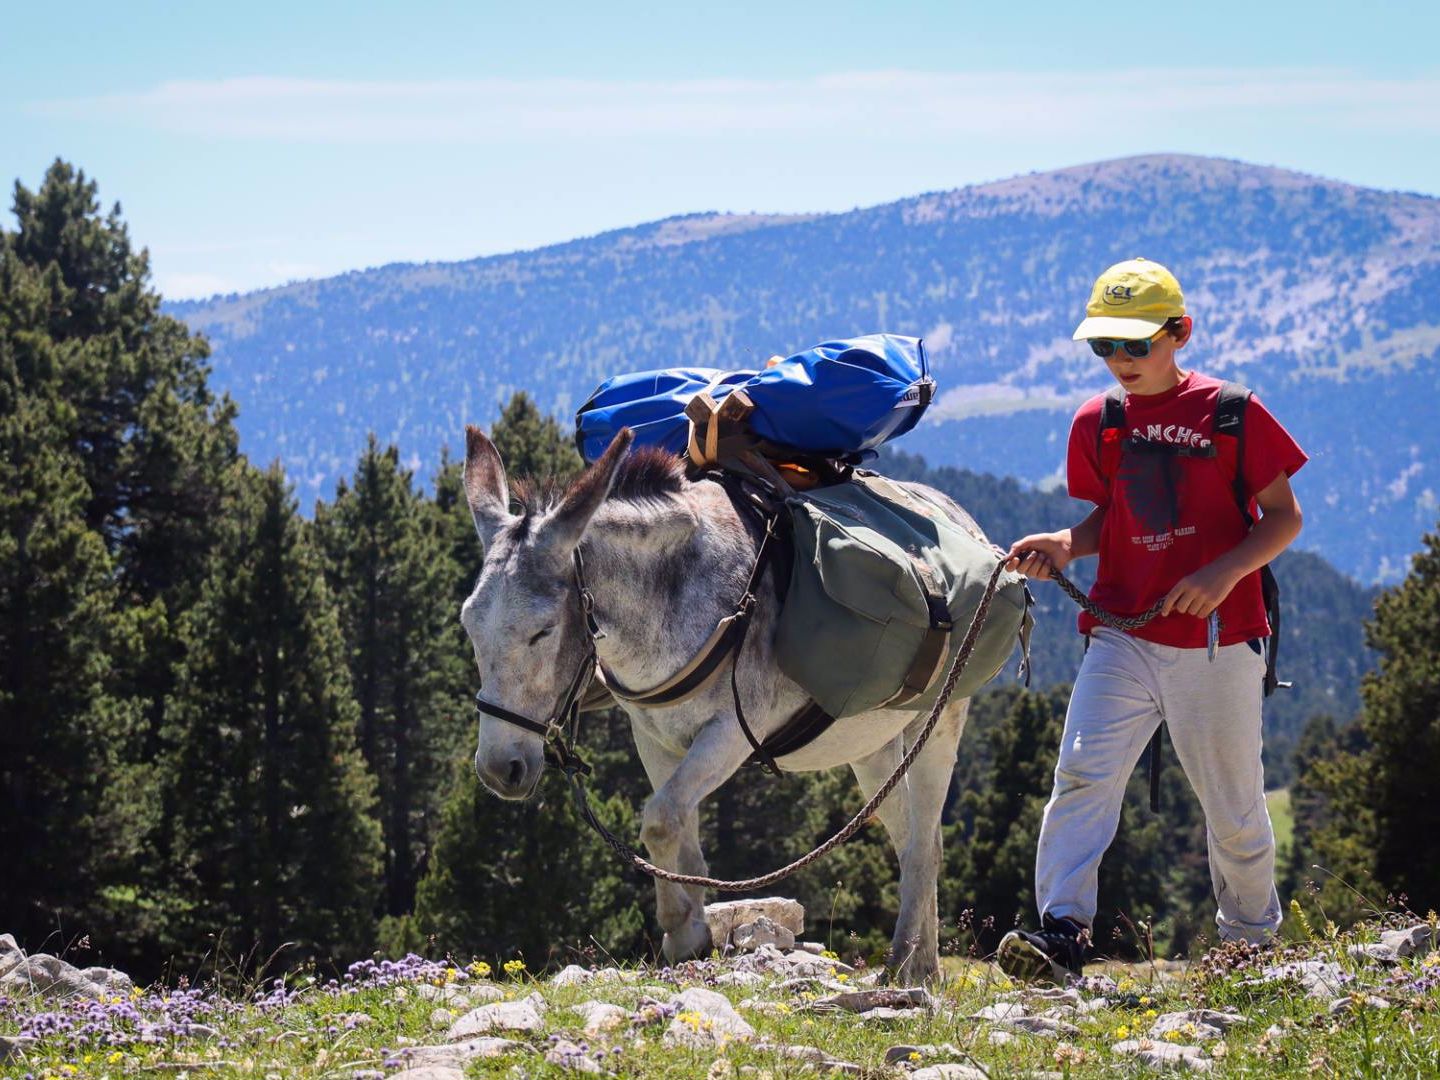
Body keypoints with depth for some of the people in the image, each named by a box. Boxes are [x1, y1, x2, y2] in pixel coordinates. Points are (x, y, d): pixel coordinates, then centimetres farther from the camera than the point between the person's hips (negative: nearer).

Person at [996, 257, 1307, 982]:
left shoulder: (1231, 413, -4)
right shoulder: (1096, 424, 8)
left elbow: (1284, 517, -1)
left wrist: (1223, 574, -17)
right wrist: (1064, 546, -4)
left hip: (1218, 639, -3)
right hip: (1122, 636, 3)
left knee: (1233, 806, 8)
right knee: (1083, 776, -17)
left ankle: (1251, 942, 28)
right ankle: (1062, 931, -23)